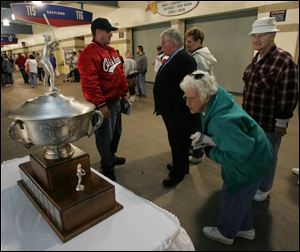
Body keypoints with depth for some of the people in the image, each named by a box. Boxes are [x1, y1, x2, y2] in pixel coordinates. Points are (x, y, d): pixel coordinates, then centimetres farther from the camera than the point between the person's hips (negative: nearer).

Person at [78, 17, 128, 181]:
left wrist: (124, 92, 17)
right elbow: (89, 82, -25)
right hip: (104, 104, -9)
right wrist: (100, 104, -25)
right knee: (105, 136, 4)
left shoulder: (111, 51, 13)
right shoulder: (89, 53, -17)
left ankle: (111, 157, 44)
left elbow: (120, 74, 19)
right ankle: (107, 168, 23)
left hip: (116, 100, 10)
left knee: (116, 132, 22)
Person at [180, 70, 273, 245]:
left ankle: (226, 233, 43)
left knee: (232, 197, 15)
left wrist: (210, 152, -21)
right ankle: (246, 228, 51)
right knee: (240, 195, 26)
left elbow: (240, 153, -32)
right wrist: (206, 137, -14)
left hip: (250, 162, -8)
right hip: (250, 155, 8)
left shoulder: (222, 121, -40)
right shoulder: (217, 96, -12)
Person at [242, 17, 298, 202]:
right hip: (250, 118, 8)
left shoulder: (284, 61, -17)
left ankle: (264, 189, 32)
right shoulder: (256, 59, 8)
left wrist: (281, 123, -16)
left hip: (269, 123, -7)